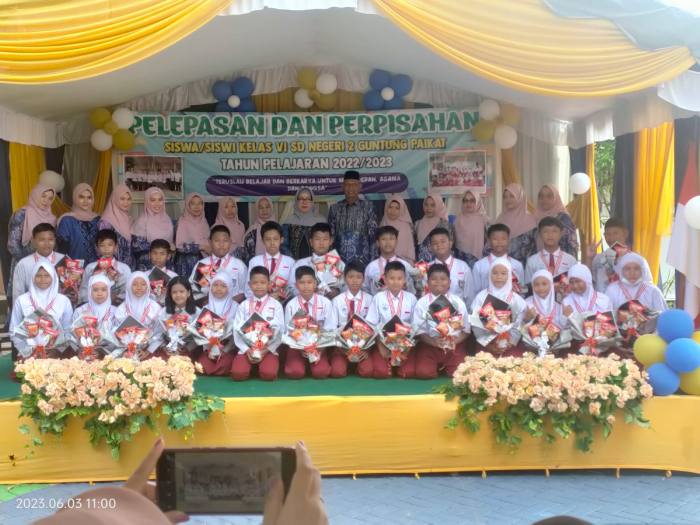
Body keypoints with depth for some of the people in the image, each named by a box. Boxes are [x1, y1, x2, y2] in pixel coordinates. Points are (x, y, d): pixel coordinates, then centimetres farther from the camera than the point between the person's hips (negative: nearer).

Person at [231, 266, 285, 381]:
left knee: (269, 374, -28)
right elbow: (237, 330, 2)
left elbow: (279, 331, 0)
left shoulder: (276, 305, 4)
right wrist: (247, 350, -11)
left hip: (268, 348, -1)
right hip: (246, 348, 1)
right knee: (238, 373, -24)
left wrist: (266, 350, -11)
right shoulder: (244, 305, 8)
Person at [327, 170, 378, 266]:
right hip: (340, 260, 2)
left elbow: (373, 236, 0)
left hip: (362, 261, -2)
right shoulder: (335, 208, 7)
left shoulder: (367, 207, 1)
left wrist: (373, 261, -6)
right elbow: (331, 236, 9)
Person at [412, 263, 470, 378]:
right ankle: (438, 367, 13)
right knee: (423, 372, -22)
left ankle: (446, 367, 15)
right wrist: (433, 342, -22)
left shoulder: (457, 302, 1)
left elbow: (466, 329, 2)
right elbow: (419, 330, -4)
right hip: (429, 345, 0)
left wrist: (455, 341, -17)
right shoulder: (422, 303, -1)